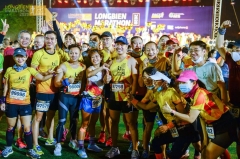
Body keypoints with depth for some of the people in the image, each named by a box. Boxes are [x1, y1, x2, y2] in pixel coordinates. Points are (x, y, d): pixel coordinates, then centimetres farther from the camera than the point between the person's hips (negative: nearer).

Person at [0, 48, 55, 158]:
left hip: (25, 103, -1)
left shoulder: (30, 70, -1)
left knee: (27, 128, 1)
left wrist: (52, 74, -25)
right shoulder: (9, 70, 2)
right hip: (11, 103, 1)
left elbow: (42, 78, -11)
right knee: (11, 127, 15)